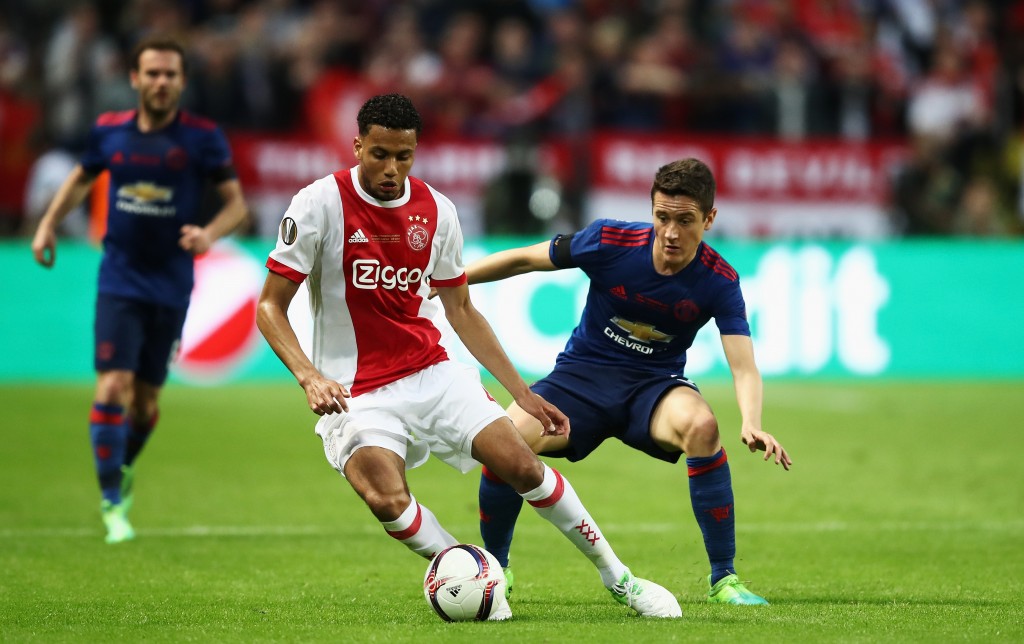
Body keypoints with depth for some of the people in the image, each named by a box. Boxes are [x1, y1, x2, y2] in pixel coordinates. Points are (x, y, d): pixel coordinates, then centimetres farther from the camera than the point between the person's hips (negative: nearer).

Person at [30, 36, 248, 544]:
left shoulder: (203, 137, -6)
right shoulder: (109, 131, 0)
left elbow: (235, 201, -1)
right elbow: (81, 178, 20)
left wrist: (210, 233, -21)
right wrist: (48, 225, 10)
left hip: (171, 287, 0)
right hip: (119, 279, 0)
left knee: (146, 398, 9)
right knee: (113, 387, -13)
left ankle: (124, 470, 39)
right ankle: (112, 503, -4)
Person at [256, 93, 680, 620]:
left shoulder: (436, 210, 3)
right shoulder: (321, 203, -11)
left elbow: (460, 310, 14)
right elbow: (270, 307, -9)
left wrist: (523, 393, 11)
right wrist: (310, 377, -25)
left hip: (431, 374, 4)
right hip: (353, 393, -4)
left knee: (520, 464, -9)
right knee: (387, 499, -29)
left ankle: (618, 578, 9)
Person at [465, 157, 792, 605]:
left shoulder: (719, 282, -16)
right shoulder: (610, 241, -17)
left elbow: (744, 367, -22)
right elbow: (524, 260, -3)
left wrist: (751, 424, -43)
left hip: (654, 384, 0)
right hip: (582, 372, 1)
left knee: (702, 426, -36)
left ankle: (723, 579, -22)